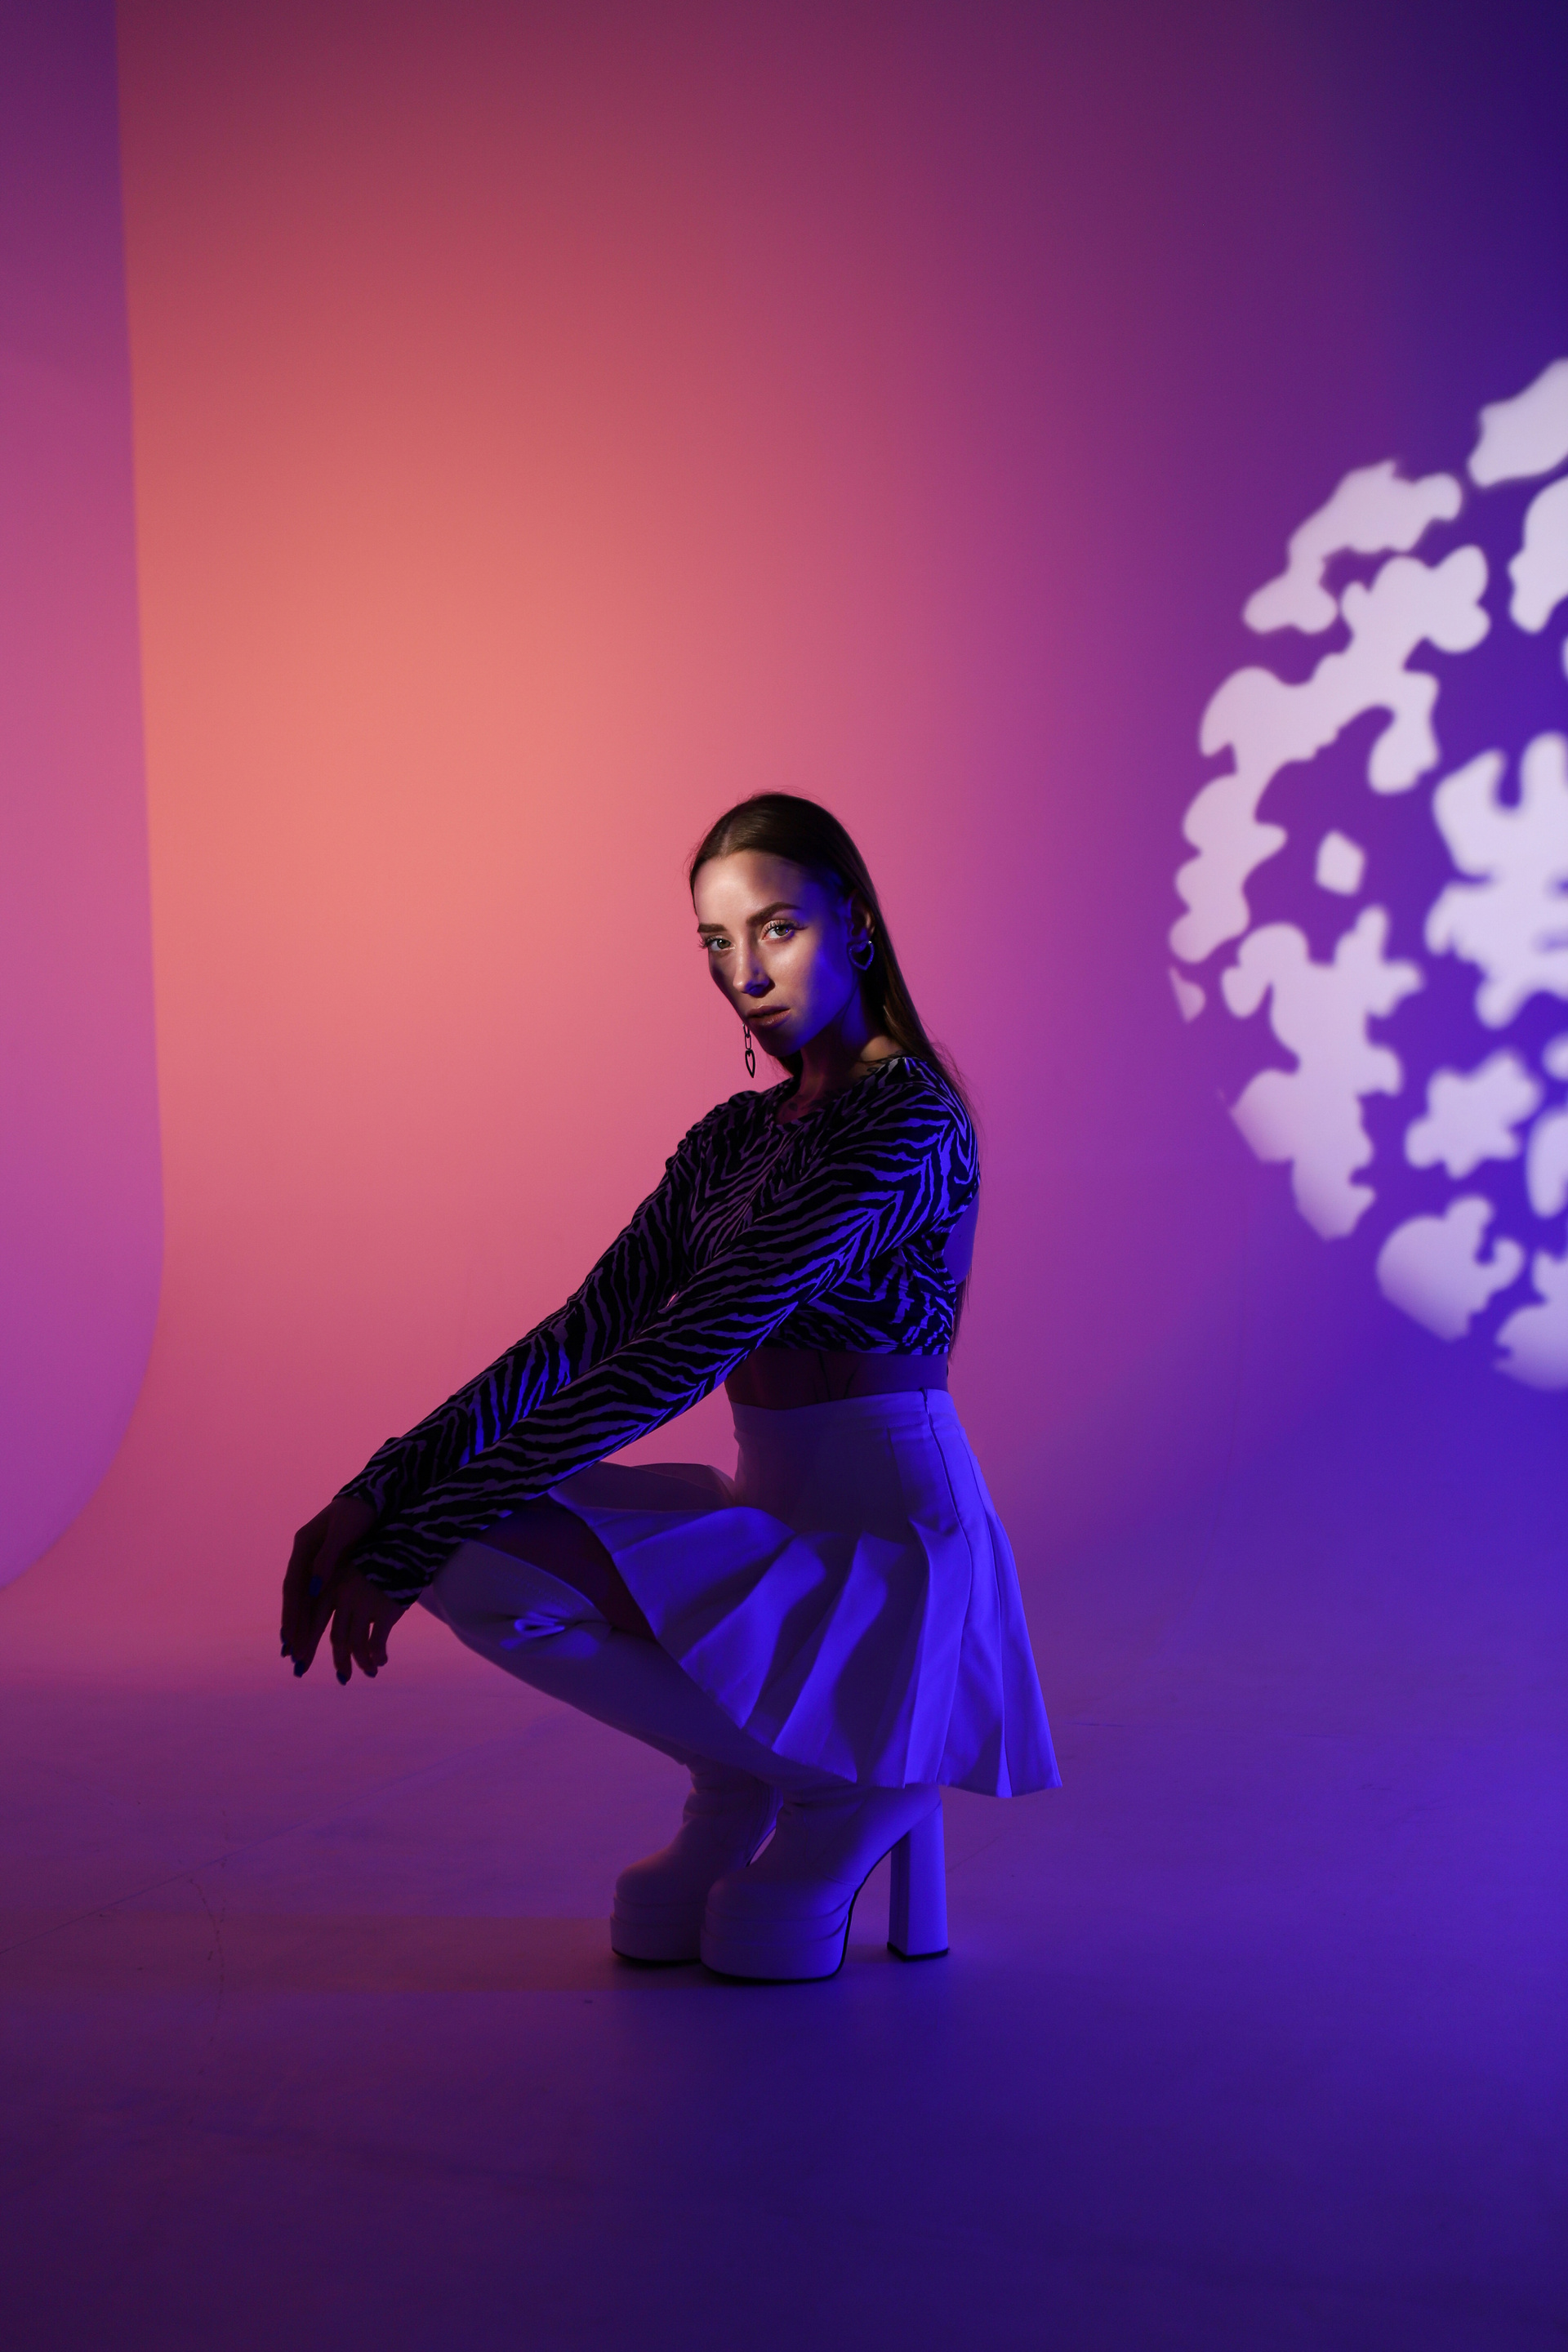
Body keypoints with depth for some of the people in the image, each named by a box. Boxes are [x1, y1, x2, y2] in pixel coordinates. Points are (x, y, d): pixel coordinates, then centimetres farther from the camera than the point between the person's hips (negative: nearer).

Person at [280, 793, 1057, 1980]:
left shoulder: (904, 1119, -16)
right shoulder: (734, 1137, 12)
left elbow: (681, 1354, -24)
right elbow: (586, 1335, 4)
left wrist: (419, 1536, -26)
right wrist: (383, 1490, -11)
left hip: (885, 1548, -8)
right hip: (773, 1525, 8)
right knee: (473, 1555, -8)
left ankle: (849, 1783, 1)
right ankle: (754, 1767, 7)